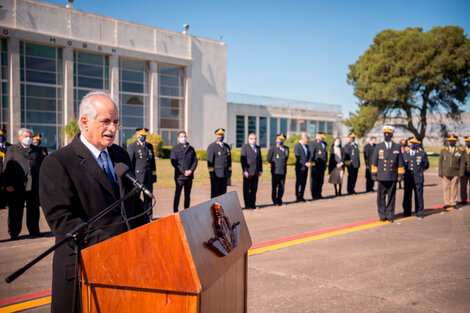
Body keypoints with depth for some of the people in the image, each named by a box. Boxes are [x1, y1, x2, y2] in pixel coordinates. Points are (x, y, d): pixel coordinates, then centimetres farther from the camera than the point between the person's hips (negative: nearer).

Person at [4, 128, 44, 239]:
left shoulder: (37, 150, 15)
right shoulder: (12, 150, 7)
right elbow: (7, 168, 1)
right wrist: (8, 184, -7)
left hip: (34, 187, 2)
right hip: (17, 187, -2)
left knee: (34, 210, 8)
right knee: (15, 211, 5)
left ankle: (34, 231, 18)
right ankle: (13, 233, 16)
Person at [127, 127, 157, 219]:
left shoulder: (150, 146, 16)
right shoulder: (132, 146, -1)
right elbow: (129, 162, -4)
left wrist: (154, 174, 14)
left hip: (148, 177, 5)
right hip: (137, 176, -5)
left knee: (148, 197, 9)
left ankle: (149, 216, 16)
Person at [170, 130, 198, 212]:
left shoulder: (191, 148, 13)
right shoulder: (175, 148, 2)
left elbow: (195, 161, 10)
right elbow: (174, 162, -6)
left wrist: (191, 170, -8)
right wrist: (183, 172, -12)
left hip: (189, 176, 4)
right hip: (179, 176, -4)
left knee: (187, 195, 10)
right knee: (177, 194, -2)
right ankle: (175, 212, 3)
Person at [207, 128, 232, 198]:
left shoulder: (227, 146, 14)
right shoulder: (212, 146, -5)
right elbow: (210, 160, -9)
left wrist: (230, 171, 12)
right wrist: (211, 172, -13)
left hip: (225, 174, 6)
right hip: (216, 174, -6)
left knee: (223, 192, 8)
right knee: (215, 192, -1)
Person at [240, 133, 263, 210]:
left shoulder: (258, 148, 16)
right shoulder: (244, 147, -1)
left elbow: (260, 160, 18)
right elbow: (242, 160, -7)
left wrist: (260, 170, 10)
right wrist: (245, 171, -14)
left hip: (256, 172, 5)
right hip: (248, 172, -5)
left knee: (254, 189, 7)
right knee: (246, 189, 1)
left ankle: (252, 204, 14)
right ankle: (247, 205, 8)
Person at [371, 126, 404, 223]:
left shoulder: (397, 147, 6)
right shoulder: (378, 147, 5)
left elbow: (400, 162, 7)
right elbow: (374, 162, 5)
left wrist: (400, 174, 3)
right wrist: (374, 174, 0)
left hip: (393, 177, 0)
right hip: (382, 176, 0)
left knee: (391, 197, 4)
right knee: (381, 197, 2)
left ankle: (390, 215, 14)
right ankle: (382, 215, 12)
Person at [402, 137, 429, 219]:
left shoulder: (422, 153, 2)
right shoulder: (405, 153, 9)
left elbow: (426, 165, 10)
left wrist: (419, 170, 11)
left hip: (418, 178, -2)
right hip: (408, 178, 3)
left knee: (419, 196, 1)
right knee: (407, 196, 7)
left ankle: (419, 213, 11)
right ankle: (407, 212, 18)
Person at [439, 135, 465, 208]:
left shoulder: (460, 150, 1)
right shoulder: (443, 150, 4)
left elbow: (462, 162, 0)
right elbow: (440, 161, 4)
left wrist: (461, 173, -5)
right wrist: (440, 172, 0)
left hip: (455, 173, -1)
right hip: (445, 173, 1)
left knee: (454, 187, 4)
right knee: (446, 188, 2)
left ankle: (453, 202, 13)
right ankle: (447, 203, 9)